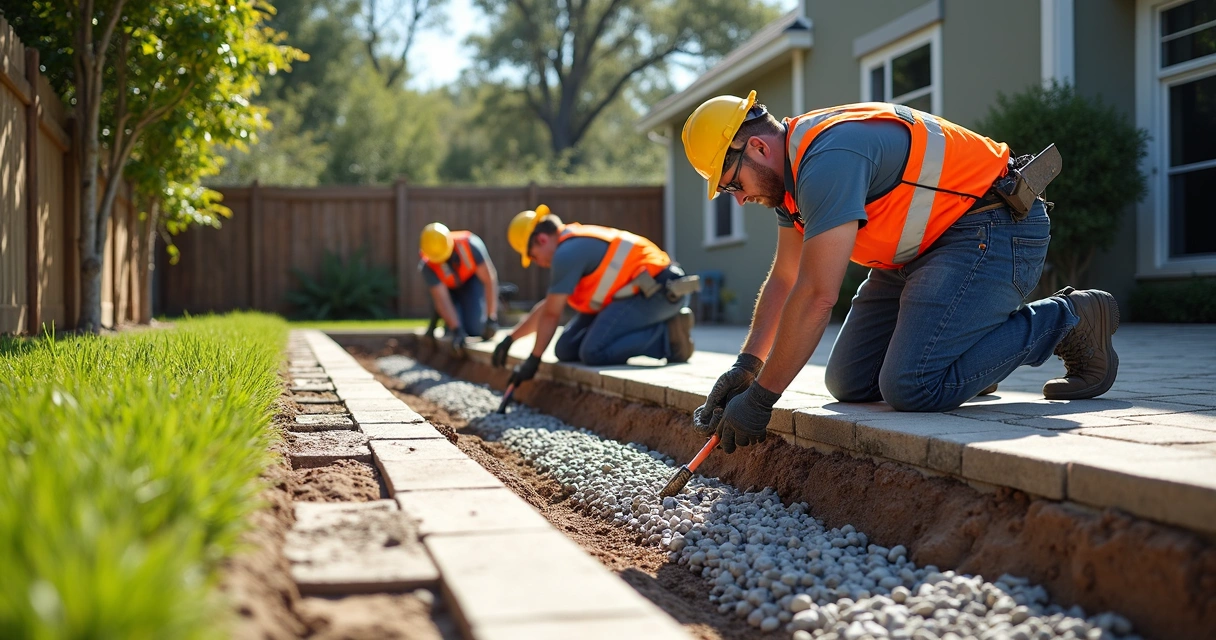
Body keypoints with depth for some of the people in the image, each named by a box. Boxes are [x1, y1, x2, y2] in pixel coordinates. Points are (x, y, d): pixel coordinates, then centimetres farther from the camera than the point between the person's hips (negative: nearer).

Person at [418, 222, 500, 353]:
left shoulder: (470, 245, -35)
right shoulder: (428, 266, -31)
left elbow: (490, 279, -32)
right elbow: (442, 300, -34)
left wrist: (491, 319, -34)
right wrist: (456, 330, -44)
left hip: (473, 280, -1)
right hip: (449, 289, 1)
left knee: (475, 327, -18)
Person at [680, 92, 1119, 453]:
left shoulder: (828, 158, -25)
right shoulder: (793, 170, 8)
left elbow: (816, 296, -28)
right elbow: (783, 280, 13)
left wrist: (760, 399, -22)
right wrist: (745, 366, 1)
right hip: (925, 248, 10)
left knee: (912, 388, -23)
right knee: (849, 383, 2)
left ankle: (1068, 321, -5)